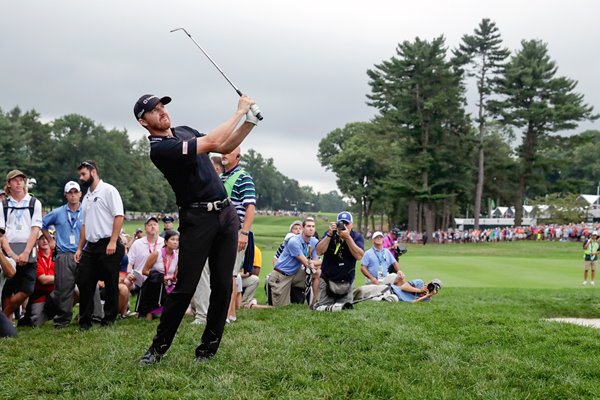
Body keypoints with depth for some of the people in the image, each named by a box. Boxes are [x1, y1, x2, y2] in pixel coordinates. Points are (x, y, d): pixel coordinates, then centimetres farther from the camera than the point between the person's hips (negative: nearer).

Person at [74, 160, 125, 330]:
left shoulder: (108, 190, -5)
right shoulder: (87, 197, 19)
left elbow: (119, 216, -14)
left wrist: (113, 242, -20)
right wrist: (79, 248, 16)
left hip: (108, 246, -8)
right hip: (90, 246, 8)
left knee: (111, 284, 0)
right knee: (83, 282, 4)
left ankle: (109, 319, 10)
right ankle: (85, 321, 12)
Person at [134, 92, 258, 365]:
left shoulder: (185, 131, 15)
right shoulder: (159, 148, -14)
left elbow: (225, 147, 19)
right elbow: (211, 142, -20)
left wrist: (250, 122, 5)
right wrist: (239, 111, -11)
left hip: (226, 213, 7)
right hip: (197, 218, -7)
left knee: (222, 285, 3)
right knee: (185, 287, -5)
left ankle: (208, 348, 12)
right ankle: (159, 347, 10)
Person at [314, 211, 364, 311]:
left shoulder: (357, 237, -3)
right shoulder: (330, 234, -1)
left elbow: (359, 256, -20)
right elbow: (319, 252, -14)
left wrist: (347, 237, -26)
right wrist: (329, 235, -23)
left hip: (346, 283, 0)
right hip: (328, 280, 0)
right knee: (321, 309, -3)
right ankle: (316, 304, 32)